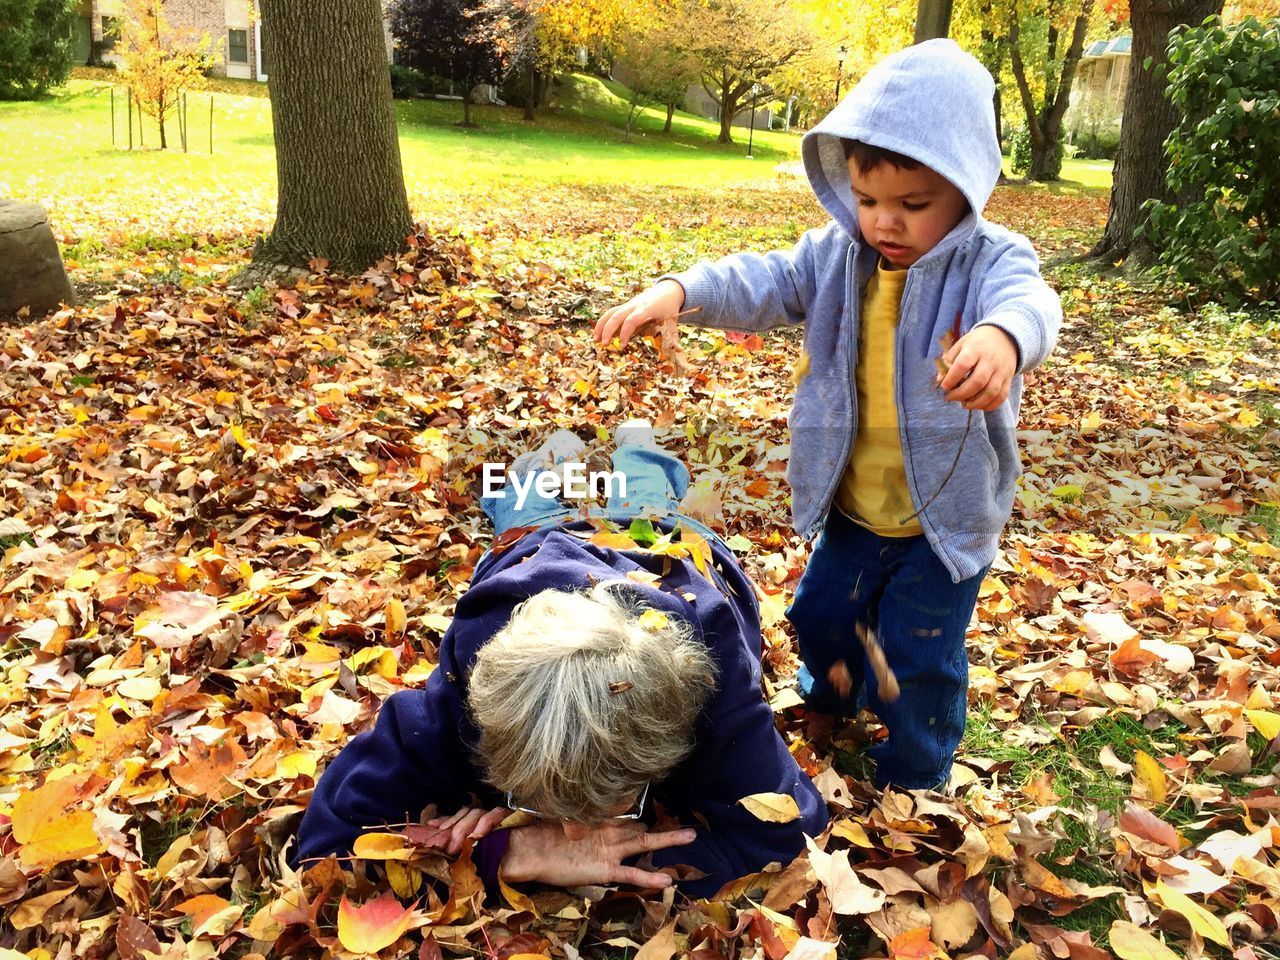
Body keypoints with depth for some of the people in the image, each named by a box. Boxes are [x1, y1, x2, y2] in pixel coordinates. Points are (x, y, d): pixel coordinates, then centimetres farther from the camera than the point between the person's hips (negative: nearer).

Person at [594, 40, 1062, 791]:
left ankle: (912, 785, 33)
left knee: (922, 659, 8)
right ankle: (838, 698, 56)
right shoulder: (836, 256, -4)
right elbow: (762, 284, -16)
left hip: (945, 519, -4)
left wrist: (1002, 334, -64)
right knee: (821, 616, 23)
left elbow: (1028, 300, -38)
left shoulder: (991, 261, -17)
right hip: (850, 510, 4)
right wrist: (678, 292, -36)